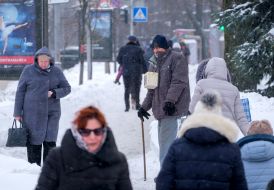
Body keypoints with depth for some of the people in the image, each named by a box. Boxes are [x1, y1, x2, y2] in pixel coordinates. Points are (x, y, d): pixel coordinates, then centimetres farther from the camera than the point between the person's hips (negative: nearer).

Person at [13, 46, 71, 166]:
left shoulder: (56, 72, 5)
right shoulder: (28, 71, 0)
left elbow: (66, 88, 9)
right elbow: (20, 92, 3)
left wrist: (54, 93, -11)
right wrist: (17, 112, 1)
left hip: (52, 113, 1)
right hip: (33, 114, -1)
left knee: (50, 142, -4)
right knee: (34, 142, 0)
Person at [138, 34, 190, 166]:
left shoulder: (176, 59, -4)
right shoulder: (155, 64, 20)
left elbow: (178, 82, -15)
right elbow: (151, 89, 24)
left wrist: (170, 100, -25)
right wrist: (144, 107, 18)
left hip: (172, 108, -8)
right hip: (161, 108, 8)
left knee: (165, 141, -14)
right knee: (164, 141, 9)